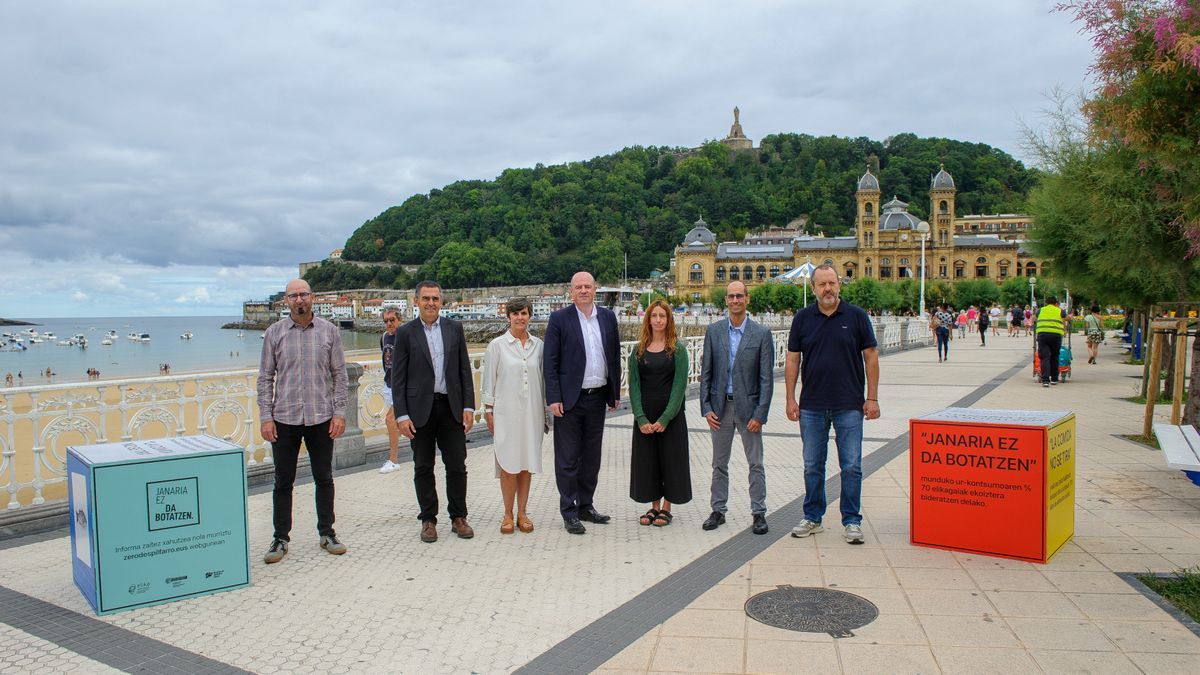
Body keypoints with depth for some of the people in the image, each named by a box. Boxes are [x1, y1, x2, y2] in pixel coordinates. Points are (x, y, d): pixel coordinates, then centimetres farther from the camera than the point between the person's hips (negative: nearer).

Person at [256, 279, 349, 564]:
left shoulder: (329, 331, 2)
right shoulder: (274, 333, 2)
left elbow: (339, 374, 4)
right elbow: (265, 378, 4)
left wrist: (340, 412, -3)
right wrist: (266, 417, -3)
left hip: (322, 418, 0)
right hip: (284, 419, 0)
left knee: (324, 479, 10)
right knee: (283, 482, 6)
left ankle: (327, 533, 22)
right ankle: (280, 539, 17)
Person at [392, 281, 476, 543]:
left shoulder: (454, 328, 6)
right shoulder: (405, 332, 0)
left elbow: (465, 370, 8)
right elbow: (398, 378, -1)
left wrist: (468, 406, 1)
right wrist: (401, 415, -8)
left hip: (451, 407, 2)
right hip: (420, 409, -1)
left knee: (457, 466, 5)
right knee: (423, 468, 7)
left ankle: (458, 517, 18)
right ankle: (428, 520, 19)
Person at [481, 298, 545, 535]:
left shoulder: (538, 346, 7)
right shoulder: (497, 345, -1)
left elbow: (543, 379, 12)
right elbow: (488, 380, 1)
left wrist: (545, 410, 11)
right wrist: (488, 410, -2)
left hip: (532, 412, 3)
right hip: (506, 411, -3)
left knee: (527, 463, 6)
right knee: (508, 464, -3)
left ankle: (522, 513, 16)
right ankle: (508, 515, 9)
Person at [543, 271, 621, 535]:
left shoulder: (608, 317, 7)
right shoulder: (559, 319, -5)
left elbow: (615, 356, 12)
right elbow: (550, 362, -7)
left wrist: (615, 392, 9)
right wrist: (553, 398, -12)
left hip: (598, 398, 4)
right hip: (569, 399, -4)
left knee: (592, 457, 13)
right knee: (567, 459, 2)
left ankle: (586, 506, 26)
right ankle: (569, 513, 10)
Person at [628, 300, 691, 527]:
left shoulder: (677, 350, -2)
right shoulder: (639, 350, 5)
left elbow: (679, 385, -8)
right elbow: (634, 385, 1)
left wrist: (665, 418, -15)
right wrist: (641, 418, -10)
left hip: (671, 415, -3)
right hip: (644, 416, 3)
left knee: (670, 459, 3)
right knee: (647, 460, 7)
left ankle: (666, 508, 16)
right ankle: (654, 506, 22)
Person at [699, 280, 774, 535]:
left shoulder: (761, 334, -4)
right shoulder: (714, 331, 3)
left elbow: (767, 378, -5)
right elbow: (706, 373, 4)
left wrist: (760, 415, -11)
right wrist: (706, 408, -3)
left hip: (748, 406, -2)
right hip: (720, 406, 2)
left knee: (755, 464, 5)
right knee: (719, 464, 11)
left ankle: (759, 513, 16)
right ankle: (718, 511, 22)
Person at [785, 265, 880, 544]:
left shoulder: (856, 316, -1)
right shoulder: (803, 318, 3)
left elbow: (870, 356, 1)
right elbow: (793, 360, 6)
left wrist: (872, 398, -4)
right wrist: (791, 398, 1)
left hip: (849, 406, -2)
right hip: (812, 406, 2)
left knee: (851, 466, 3)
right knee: (812, 466, 10)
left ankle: (852, 521, 15)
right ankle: (812, 518, 23)